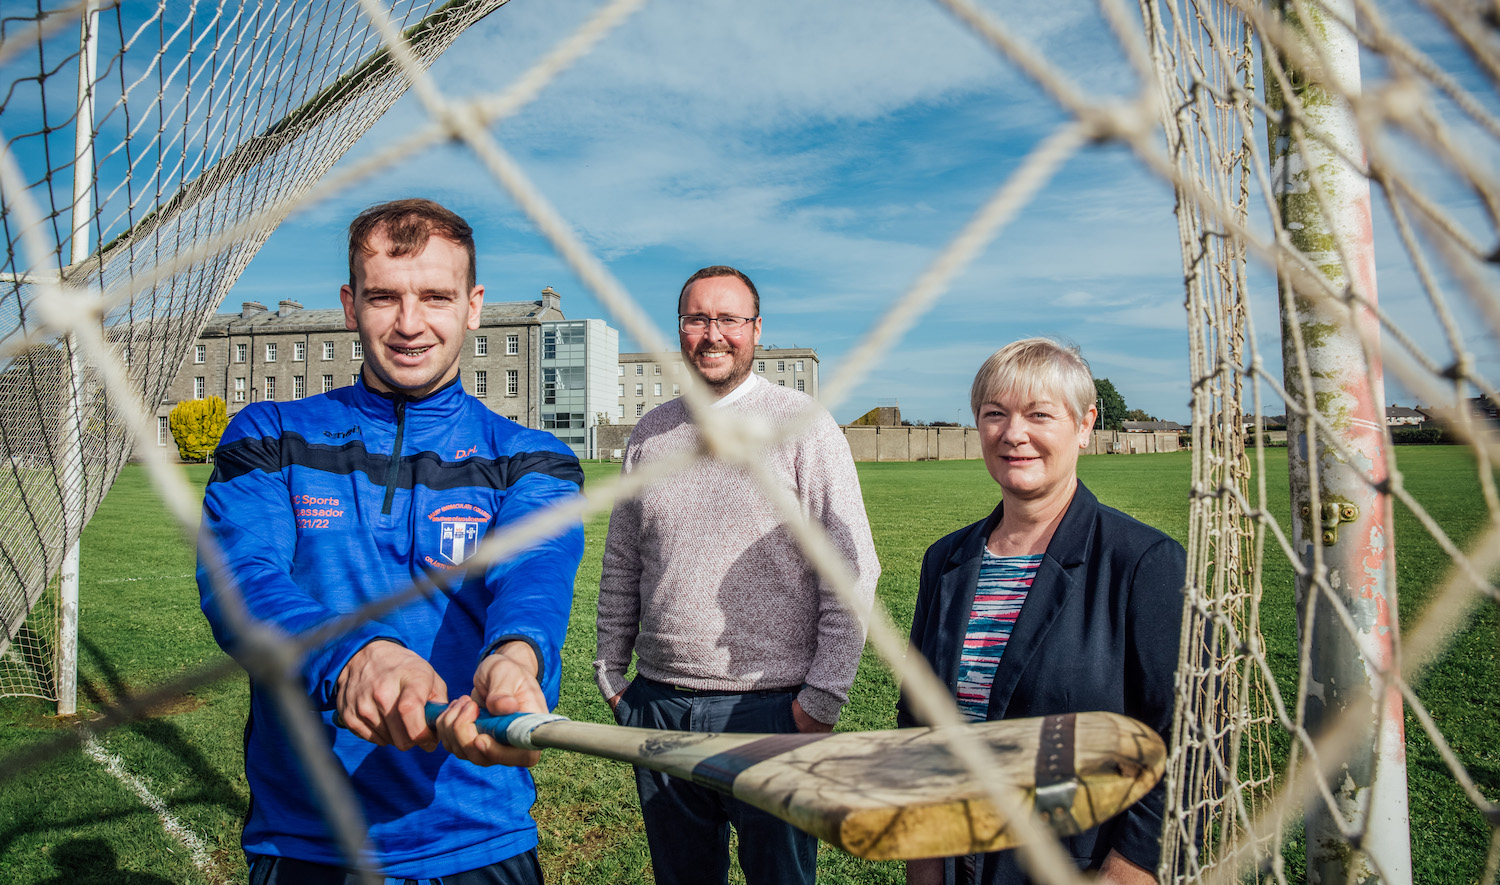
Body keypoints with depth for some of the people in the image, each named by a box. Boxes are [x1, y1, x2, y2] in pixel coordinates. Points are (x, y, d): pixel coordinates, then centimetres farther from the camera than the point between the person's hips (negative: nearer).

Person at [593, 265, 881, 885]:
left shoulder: (803, 425, -5)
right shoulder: (651, 433, 9)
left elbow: (851, 571, -8)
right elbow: (621, 565, 15)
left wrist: (824, 696, -10)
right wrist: (611, 672, 12)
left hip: (772, 706, -4)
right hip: (657, 704, 5)